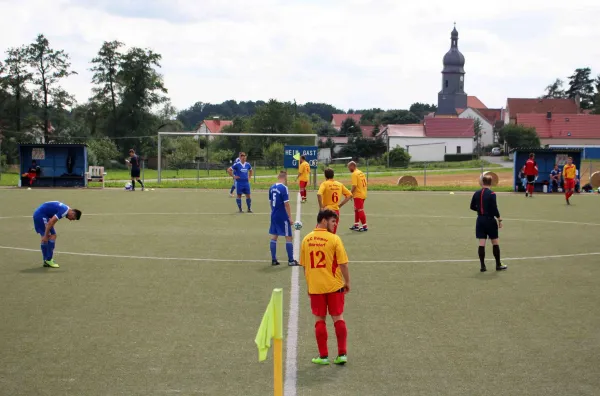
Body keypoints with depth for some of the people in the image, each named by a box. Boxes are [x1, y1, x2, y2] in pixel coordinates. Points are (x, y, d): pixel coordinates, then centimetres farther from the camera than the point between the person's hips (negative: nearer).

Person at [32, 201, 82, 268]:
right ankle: (49, 260, -8)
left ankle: (46, 261, 16)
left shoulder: (65, 208, 11)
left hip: (37, 215, 10)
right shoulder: (64, 211, -19)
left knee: (45, 239, 12)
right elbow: (51, 222, -24)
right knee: (53, 236, -10)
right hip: (41, 215, -10)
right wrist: (46, 236, -22)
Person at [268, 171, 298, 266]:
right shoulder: (283, 188, -16)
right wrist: (290, 217, -13)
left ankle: (273, 259, 12)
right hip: (283, 217, -7)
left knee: (274, 237, 10)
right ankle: (291, 260, 6)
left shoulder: (272, 188, 5)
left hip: (274, 216, 7)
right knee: (288, 237, 2)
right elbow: (286, 204, -17)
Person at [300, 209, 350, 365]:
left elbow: (304, 266, 8)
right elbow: (343, 264, -11)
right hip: (334, 286, -2)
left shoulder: (306, 240, 1)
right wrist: (347, 282, 3)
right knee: (338, 318, 9)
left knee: (319, 320, 9)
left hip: (315, 287, 2)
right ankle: (342, 354, 9)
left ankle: (323, 356, 12)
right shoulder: (334, 239, -11)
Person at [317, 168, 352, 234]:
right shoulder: (340, 184, 7)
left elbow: (319, 194, -25)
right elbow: (349, 195, 11)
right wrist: (340, 205, 11)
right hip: (336, 211, 4)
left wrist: (321, 207, -15)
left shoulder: (324, 184, -7)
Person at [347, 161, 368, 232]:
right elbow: (365, 183, 14)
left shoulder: (354, 174, -14)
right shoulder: (361, 173, 12)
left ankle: (365, 227, -3)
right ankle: (356, 225, 26)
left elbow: (354, 186, -21)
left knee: (360, 210, -4)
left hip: (358, 195, -9)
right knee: (356, 210, 19)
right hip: (363, 194, 9)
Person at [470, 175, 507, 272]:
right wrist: (499, 219, -6)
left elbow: (472, 206, 9)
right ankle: (498, 265, 16)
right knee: (495, 242, 9)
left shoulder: (477, 194, 2)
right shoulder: (492, 194, -13)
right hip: (490, 220, -4)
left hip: (480, 220, 4)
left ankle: (482, 265, 2)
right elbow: (495, 208, -15)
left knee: (482, 243, 2)